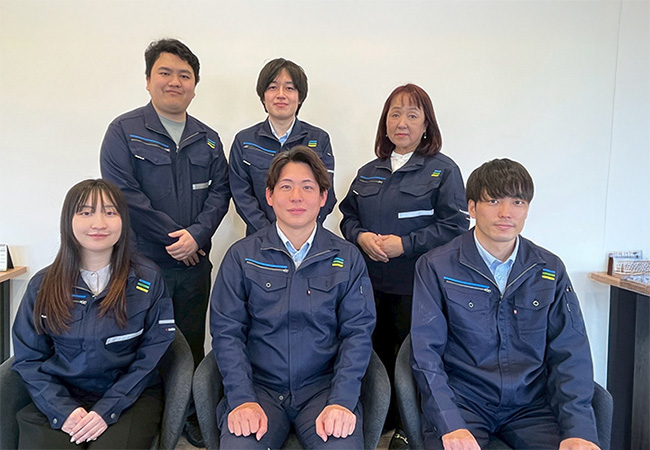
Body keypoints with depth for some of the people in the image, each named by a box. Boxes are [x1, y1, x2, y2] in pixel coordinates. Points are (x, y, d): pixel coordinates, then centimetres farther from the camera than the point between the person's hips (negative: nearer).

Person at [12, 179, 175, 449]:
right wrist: (62, 410, -11)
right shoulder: (42, 285, 4)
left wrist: (108, 409, -13)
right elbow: (28, 358, 4)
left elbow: (151, 355, -2)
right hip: (59, 401, 2)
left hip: (129, 398, -1)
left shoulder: (147, 279, -1)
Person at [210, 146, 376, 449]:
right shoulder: (241, 256, 4)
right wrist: (242, 399, -12)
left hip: (324, 387, 1)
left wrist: (341, 401, -12)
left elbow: (358, 332, 0)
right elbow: (226, 331, 1)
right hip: (258, 386, 0)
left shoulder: (348, 258, 5)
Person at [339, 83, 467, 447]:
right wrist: (361, 236, -4)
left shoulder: (443, 170, -2)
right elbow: (348, 216, 19)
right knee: (375, 353, 11)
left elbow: (455, 226, -9)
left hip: (416, 284, -4)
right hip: (371, 282, 5)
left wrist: (404, 244, -16)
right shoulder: (369, 172, 15)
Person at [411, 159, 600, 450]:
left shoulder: (550, 270, 7)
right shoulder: (436, 267, -3)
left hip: (531, 403, 4)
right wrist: (451, 425, -19)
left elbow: (570, 353, 4)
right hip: (461, 398, -3)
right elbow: (426, 351, -7)